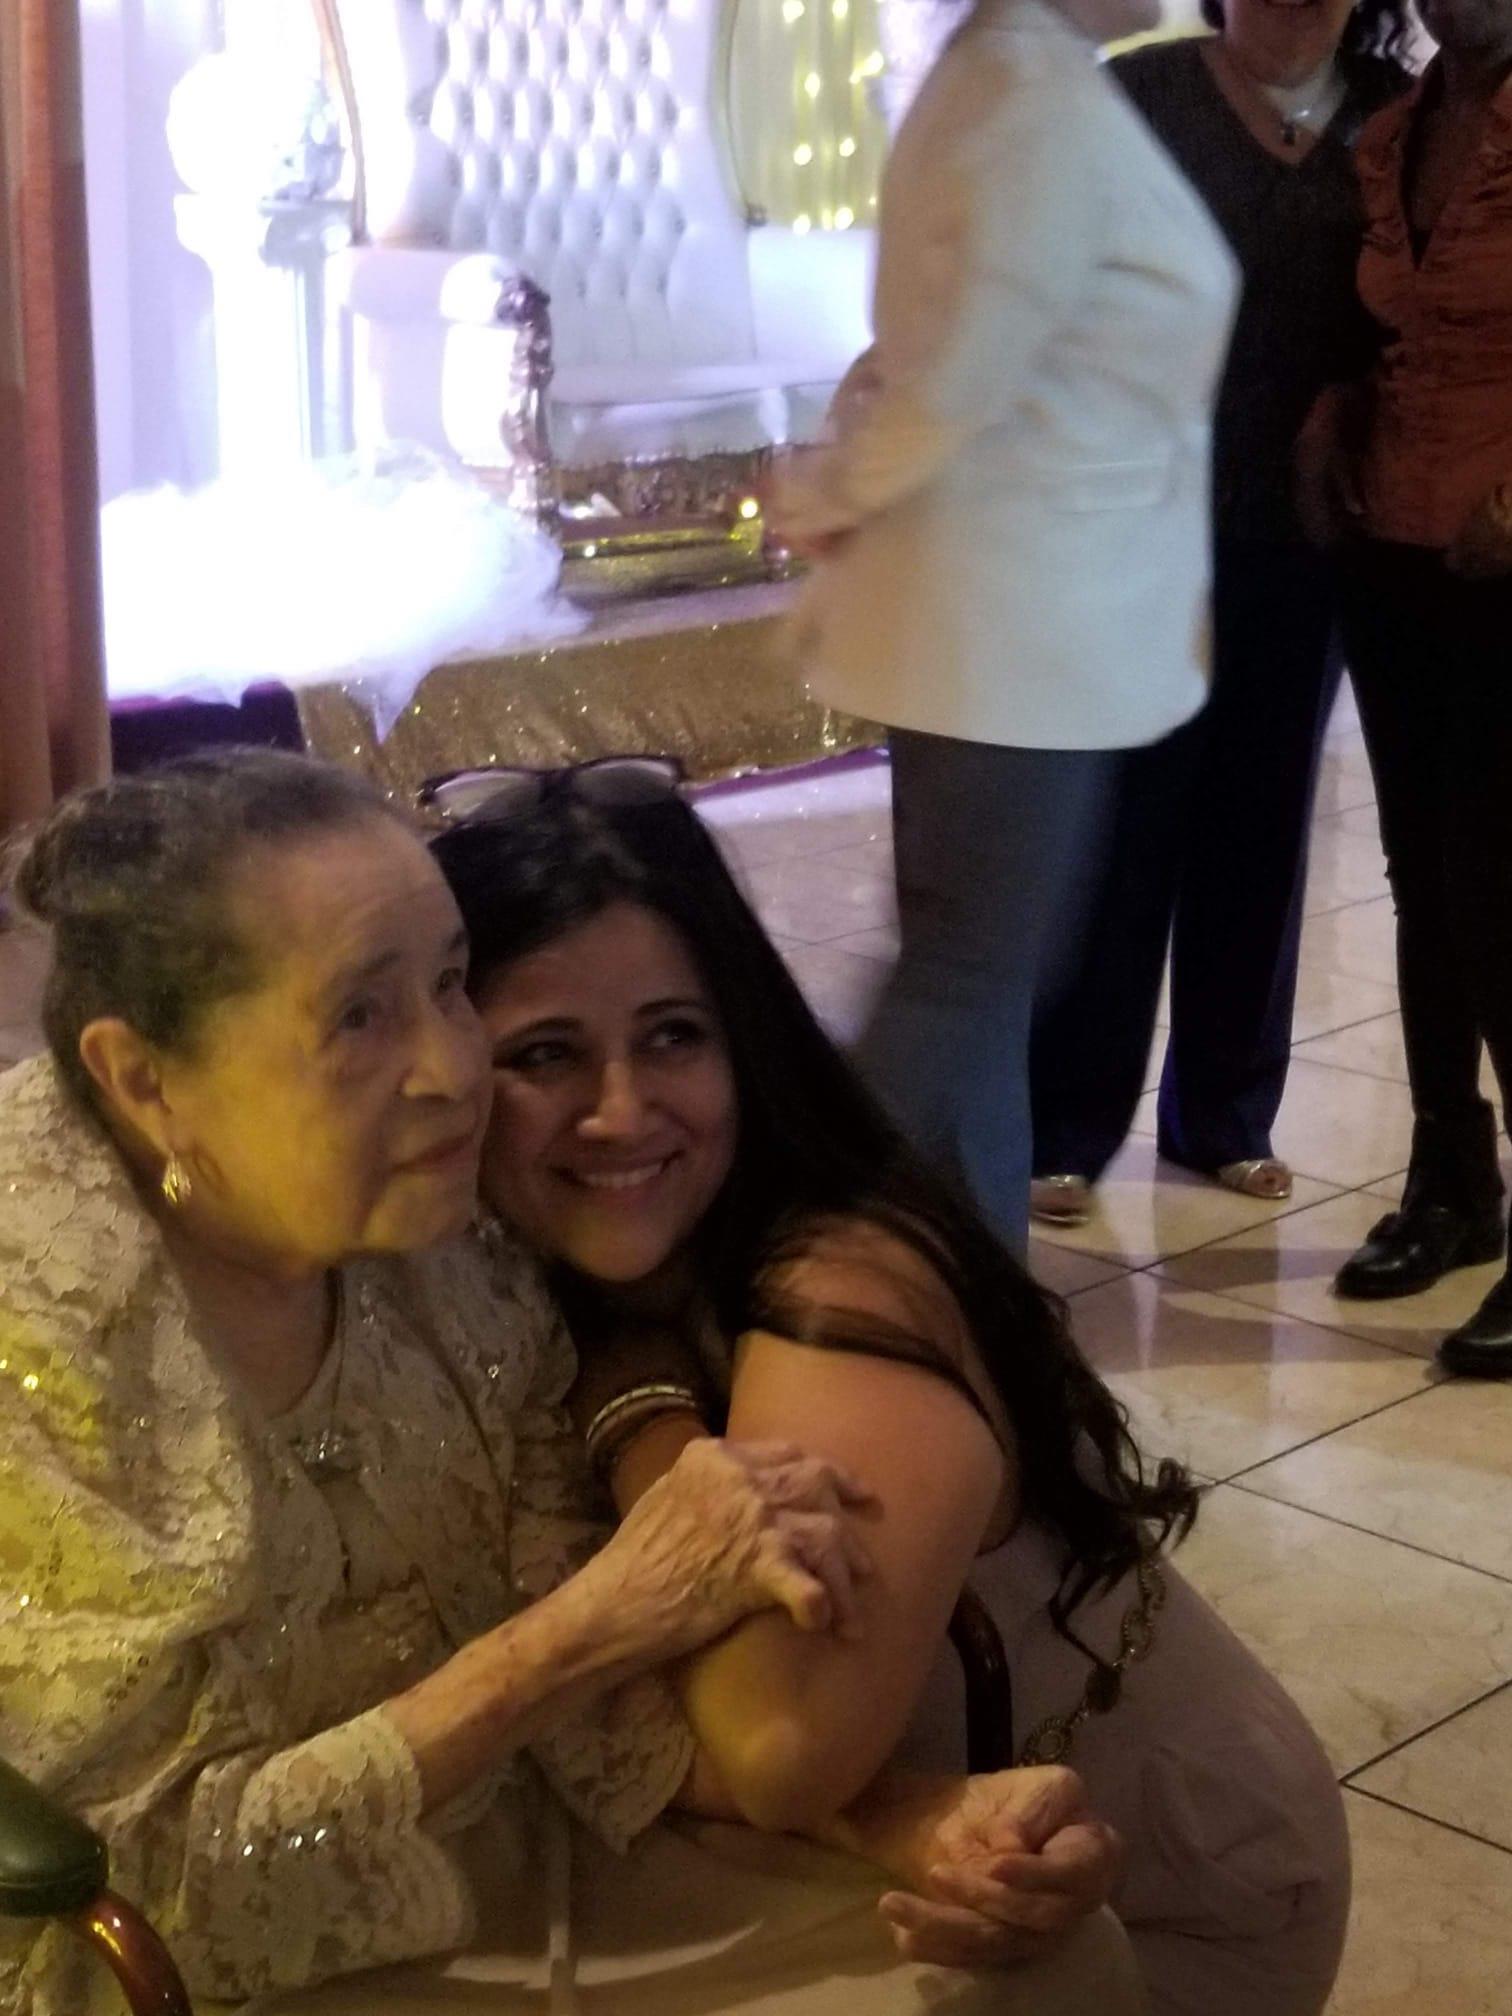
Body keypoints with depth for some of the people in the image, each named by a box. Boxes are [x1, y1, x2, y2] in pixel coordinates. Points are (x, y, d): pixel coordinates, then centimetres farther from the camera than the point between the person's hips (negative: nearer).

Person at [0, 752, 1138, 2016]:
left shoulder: (453, 1256, -8)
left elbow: (586, 1706, -5)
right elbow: (154, 1904, -22)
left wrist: (907, 1823, -22)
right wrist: (590, 1623, -26)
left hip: (523, 1887, 6)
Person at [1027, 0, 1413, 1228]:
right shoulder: (1140, 99, -3)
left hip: (1303, 540, 3)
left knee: (1260, 832, 12)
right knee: (1118, 831, 1)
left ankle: (1225, 1114, 25)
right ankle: (1066, 1127, 11)